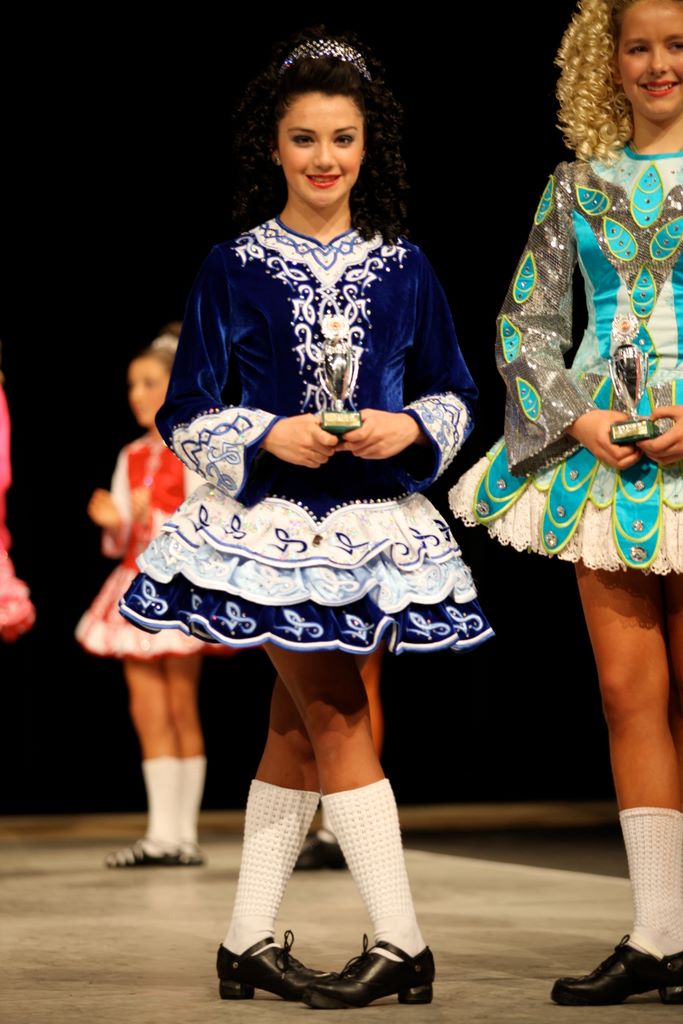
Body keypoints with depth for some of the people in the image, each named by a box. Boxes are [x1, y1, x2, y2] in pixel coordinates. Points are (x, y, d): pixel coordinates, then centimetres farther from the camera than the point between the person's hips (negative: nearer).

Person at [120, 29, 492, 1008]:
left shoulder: (403, 269, 5)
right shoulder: (233, 271, -1)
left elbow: (456, 397, 10)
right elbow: (185, 417, -1)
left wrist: (412, 429, -11)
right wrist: (269, 438, -17)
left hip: (373, 519, 3)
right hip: (269, 518, -3)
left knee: (297, 723, 8)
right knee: (336, 719, -5)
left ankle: (249, 942, 15)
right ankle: (402, 945, -2)